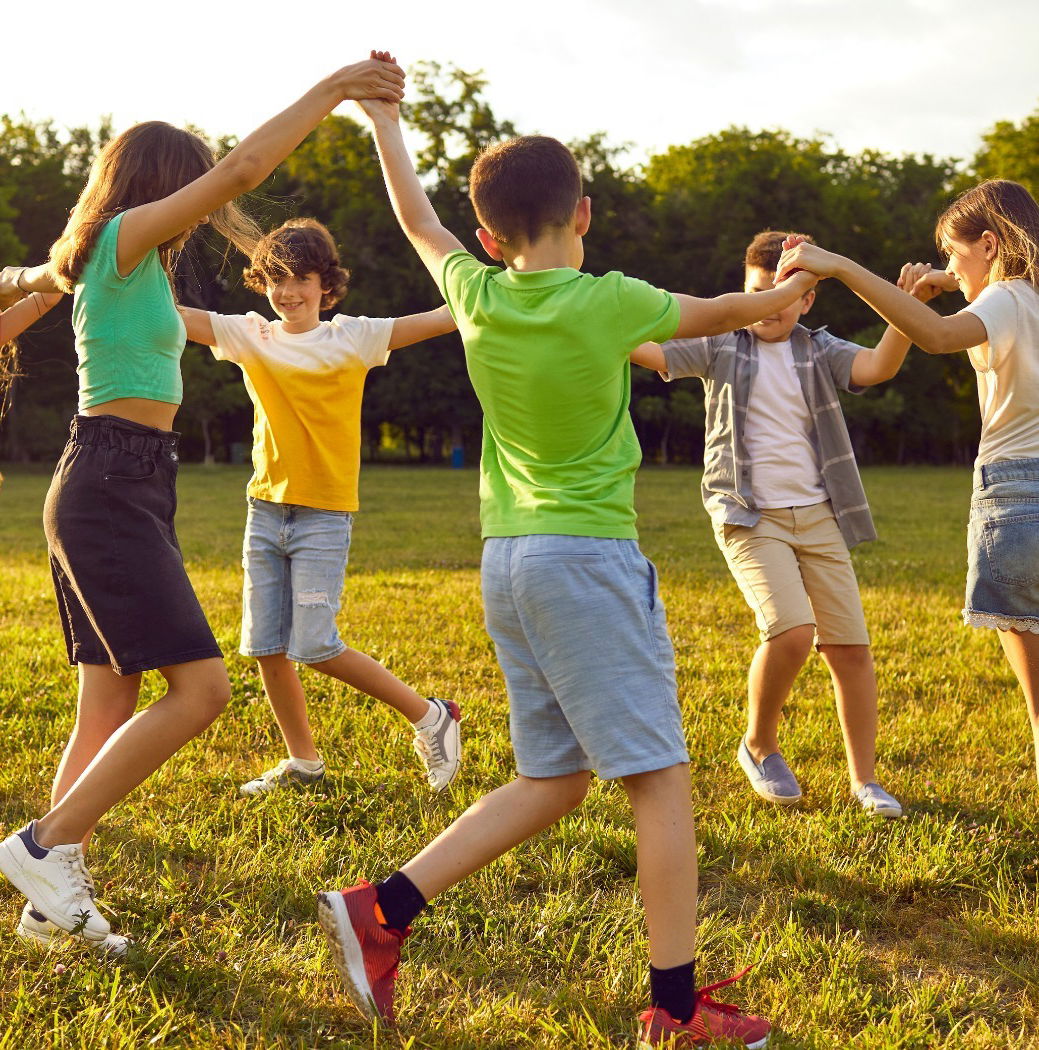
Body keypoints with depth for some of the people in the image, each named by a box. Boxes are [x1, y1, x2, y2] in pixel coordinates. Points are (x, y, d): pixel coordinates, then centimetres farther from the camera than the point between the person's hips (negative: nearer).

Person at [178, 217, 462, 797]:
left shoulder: (351, 338, -2)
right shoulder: (249, 336, 6)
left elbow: (441, 319, -10)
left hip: (324, 515, -4)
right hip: (266, 509, 4)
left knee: (314, 646, -10)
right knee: (267, 647, 5)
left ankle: (430, 716, 7)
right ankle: (304, 761, 23)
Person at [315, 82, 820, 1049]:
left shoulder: (476, 296, 4)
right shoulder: (607, 302, -10)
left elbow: (417, 220, 24)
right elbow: (717, 313, 9)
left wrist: (382, 116, 39)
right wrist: (780, 295, 31)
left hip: (507, 561, 7)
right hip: (589, 555, -7)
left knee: (551, 780, 14)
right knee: (660, 779, 0)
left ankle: (381, 910, 9)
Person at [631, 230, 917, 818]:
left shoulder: (820, 351, 8)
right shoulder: (721, 346, 3)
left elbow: (878, 367, -10)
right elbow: (645, 349, -6)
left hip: (817, 516, 3)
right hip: (750, 517, -3)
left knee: (850, 646, 2)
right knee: (791, 631, -22)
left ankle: (865, 781, 17)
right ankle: (760, 746, 5)